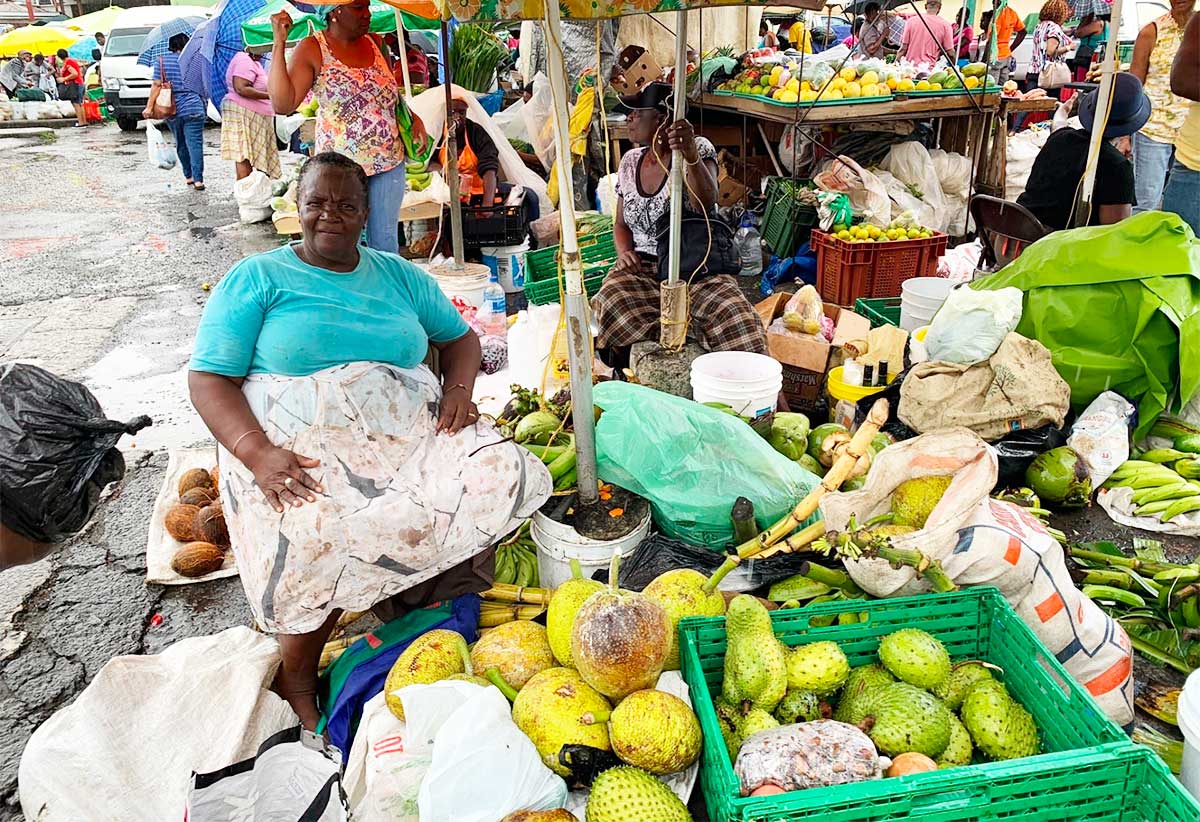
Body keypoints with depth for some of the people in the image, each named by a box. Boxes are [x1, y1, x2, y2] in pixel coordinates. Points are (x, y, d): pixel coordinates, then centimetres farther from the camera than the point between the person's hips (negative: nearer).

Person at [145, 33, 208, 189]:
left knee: (181, 144, 15)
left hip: (172, 110, 2)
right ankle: (198, 179, -15)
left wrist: (149, 107, -2)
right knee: (195, 143, -7)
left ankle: (188, 176, 21)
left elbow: (157, 85, -3)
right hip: (194, 108, -2)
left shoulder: (162, 60, 2)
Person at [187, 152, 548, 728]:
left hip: (409, 431, 4)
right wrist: (258, 453, -18)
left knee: (497, 472, -24)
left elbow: (460, 336, 25)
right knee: (322, 536, -34)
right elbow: (208, 379, 0)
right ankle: (294, 679, -9)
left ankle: (409, 598, -8)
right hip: (300, 448, -3)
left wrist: (459, 388, 0)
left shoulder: (399, 275, 18)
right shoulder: (257, 279, 7)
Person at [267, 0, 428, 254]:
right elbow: (282, 104, -18)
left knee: (386, 242, 11)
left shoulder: (375, 42, 8)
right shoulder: (312, 50, -7)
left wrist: (412, 116, 4)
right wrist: (279, 43, -22)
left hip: (390, 163, 5)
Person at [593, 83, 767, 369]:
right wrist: (624, 252, -4)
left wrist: (692, 157, -43)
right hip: (642, 269, 3)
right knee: (613, 301, -33)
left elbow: (706, 203, -24)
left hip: (696, 269, -3)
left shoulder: (698, 150, -4)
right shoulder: (630, 162, 12)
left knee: (739, 322, -31)